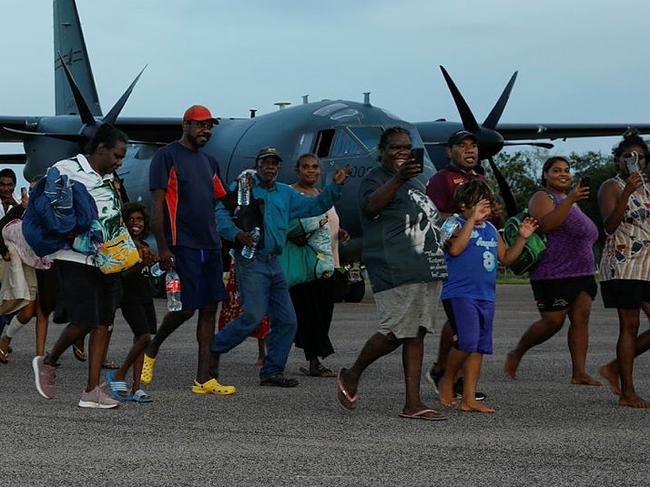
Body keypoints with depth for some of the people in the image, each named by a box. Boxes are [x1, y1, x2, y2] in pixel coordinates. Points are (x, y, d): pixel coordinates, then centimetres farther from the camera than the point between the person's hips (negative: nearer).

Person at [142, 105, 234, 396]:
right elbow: (157, 205, -9)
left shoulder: (209, 162, 18)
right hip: (182, 246, -7)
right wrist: (163, 248, -15)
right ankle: (151, 350, 17)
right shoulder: (167, 156, -4)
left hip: (210, 245, 8)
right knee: (186, 308, -10)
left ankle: (203, 379, 4)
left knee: (209, 309, 3)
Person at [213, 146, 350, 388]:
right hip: (251, 260, -7)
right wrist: (236, 233, -23)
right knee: (253, 316, -17)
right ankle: (213, 349, 0)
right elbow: (221, 211, -8)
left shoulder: (286, 194, 19)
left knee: (286, 320, 4)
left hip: (273, 263, 7)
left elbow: (315, 206, 21)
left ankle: (272, 372, 12)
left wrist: (335, 186, 8)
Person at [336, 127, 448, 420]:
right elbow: (370, 206, -26)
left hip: (428, 270, 8)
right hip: (396, 272, -8)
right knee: (395, 333, -10)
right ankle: (351, 377, 13)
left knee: (416, 333, 4)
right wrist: (398, 179, -39)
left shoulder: (417, 181, 23)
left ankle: (413, 403, 3)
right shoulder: (376, 179, -4)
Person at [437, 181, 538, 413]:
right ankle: (447, 381, 3)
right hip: (460, 294, -7)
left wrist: (522, 237, 11)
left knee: (479, 348, 5)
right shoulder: (454, 224, -3)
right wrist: (472, 219, -20)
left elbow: (506, 257, 24)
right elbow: (455, 248, -22)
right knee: (467, 341, -20)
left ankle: (469, 399, 8)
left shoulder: (491, 229, 17)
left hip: (486, 296, 7)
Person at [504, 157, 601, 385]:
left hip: (581, 272, 8)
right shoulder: (543, 198, -4)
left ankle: (579, 373, -8)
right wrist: (570, 200, -28)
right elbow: (546, 225, -24)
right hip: (553, 274, -8)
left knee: (581, 319, -4)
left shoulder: (569, 200, 23)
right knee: (553, 322, -7)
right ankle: (516, 355, 13)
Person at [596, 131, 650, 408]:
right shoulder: (611, 187, -4)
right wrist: (626, 193, -28)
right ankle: (627, 393, -1)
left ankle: (615, 368, 14)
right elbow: (609, 226, -19)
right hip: (622, 265, -7)